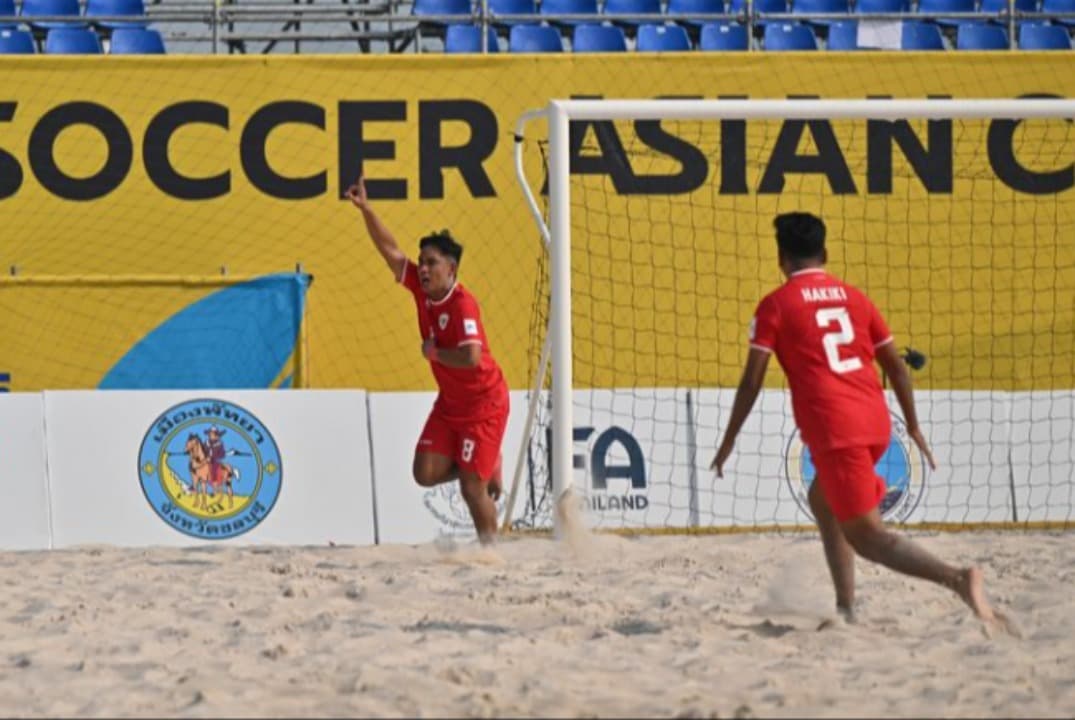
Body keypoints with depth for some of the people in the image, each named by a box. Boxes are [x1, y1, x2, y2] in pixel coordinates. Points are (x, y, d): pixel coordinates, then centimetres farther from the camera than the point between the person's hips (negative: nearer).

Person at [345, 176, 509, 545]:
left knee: (472, 487, -7)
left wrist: (434, 352, -21)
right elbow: (390, 250, 0)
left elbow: (471, 357, -36)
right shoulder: (422, 289, -3)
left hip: (484, 404, -8)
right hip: (450, 403, 8)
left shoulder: (462, 304, -25)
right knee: (426, 473, -3)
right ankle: (486, 466, 22)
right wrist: (366, 210, -8)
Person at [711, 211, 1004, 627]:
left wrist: (729, 441, 7)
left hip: (833, 431, -6)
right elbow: (895, 366, 16)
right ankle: (845, 608, 23)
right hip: (876, 422, 7)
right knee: (823, 499, 30)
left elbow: (751, 381, -2)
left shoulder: (775, 306, 1)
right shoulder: (854, 298, 16)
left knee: (868, 536, -7)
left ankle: (956, 579, -31)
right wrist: (913, 427, 25)